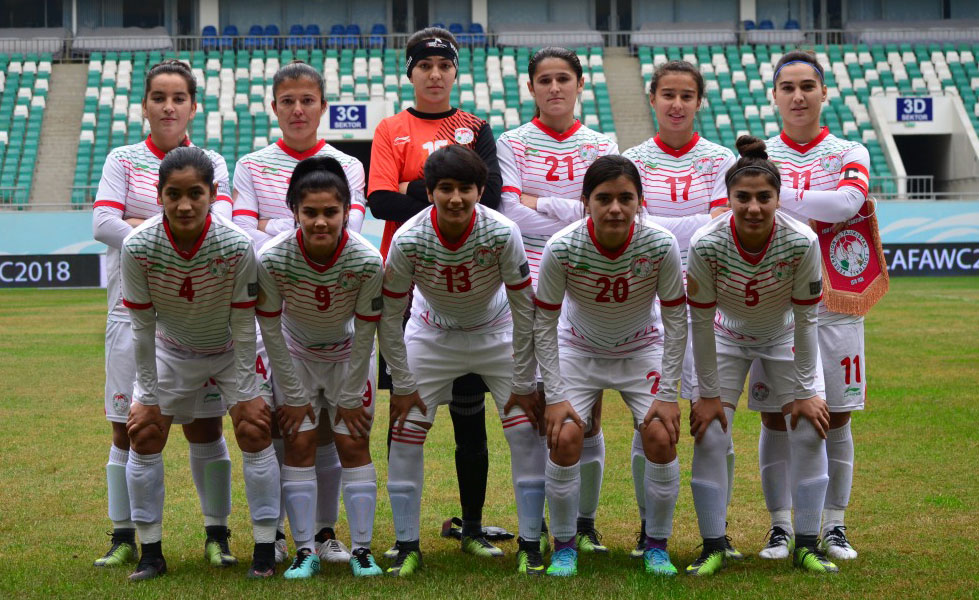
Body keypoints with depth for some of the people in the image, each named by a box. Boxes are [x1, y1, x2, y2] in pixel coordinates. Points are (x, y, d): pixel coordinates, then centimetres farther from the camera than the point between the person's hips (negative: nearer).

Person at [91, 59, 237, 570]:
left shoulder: (211, 162, 6)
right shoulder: (123, 160, 6)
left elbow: (219, 223, -10)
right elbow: (102, 224, -8)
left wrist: (143, 226, -15)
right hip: (134, 308, 0)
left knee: (205, 426, 2)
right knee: (127, 428, 3)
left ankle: (216, 535, 12)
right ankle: (124, 537, 12)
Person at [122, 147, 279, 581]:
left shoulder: (236, 246, -31)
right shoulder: (138, 247, -28)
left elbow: (244, 327, -20)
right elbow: (143, 327, -16)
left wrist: (243, 393, -17)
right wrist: (147, 395, -11)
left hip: (231, 350, -2)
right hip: (171, 351, 2)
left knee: (254, 429, -13)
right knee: (144, 432, -5)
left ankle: (265, 549, -2)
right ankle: (151, 553, 6)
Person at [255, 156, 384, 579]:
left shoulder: (368, 261, -29)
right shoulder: (271, 259, -30)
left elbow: (364, 334, -16)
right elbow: (270, 331, -17)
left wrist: (350, 397, -11)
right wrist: (293, 397, -12)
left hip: (348, 354, 0)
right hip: (294, 354, 0)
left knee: (354, 444, -4)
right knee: (299, 444, -6)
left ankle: (362, 550, 3)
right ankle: (305, 552, 0)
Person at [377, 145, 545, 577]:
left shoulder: (502, 233, -29)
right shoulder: (408, 240, -28)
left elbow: (524, 310, -18)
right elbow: (389, 317, -14)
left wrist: (523, 384, -15)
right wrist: (403, 386, -11)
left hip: (497, 334, 0)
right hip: (431, 335, 1)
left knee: (526, 429, -9)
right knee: (405, 433, -6)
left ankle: (530, 546, 2)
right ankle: (407, 547, 6)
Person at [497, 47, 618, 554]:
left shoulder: (601, 146, 11)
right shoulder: (512, 145, 5)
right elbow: (511, 216, -8)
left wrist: (540, 203, -8)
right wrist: (579, 219, -10)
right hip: (531, 289, -2)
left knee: (589, 410, 1)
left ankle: (585, 522, 11)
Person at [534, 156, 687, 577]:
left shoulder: (660, 245, -27)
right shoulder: (562, 248, -28)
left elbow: (676, 319, -15)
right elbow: (544, 323, -17)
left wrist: (667, 393, -14)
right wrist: (555, 396, -18)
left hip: (642, 349, 1)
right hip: (578, 349, 0)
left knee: (661, 438, -14)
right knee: (564, 438, -17)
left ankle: (656, 544, 7)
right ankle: (564, 545, 3)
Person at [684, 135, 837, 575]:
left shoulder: (802, 242, -32)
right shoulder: (707, 244, -32)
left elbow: (806, 319, -21)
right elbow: (701, 323, -21)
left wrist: (804, 391, -16)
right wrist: (708, 393, -16)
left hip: (784, 338, 1)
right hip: (727, 339, 0)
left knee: (810, 431, -7)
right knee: (710, 435, -10)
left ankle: (806, 546, 5)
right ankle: (713, 548, 1)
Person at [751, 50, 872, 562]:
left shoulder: (848, 153, 4)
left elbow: (848, 201, -17)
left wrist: (781, 197, -15)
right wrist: (824, 210, -15)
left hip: (834, 303, 0)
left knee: (836, 418, 4)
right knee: (775, 418, 1)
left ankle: (833, 526, 15)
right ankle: (780, 527, 12)